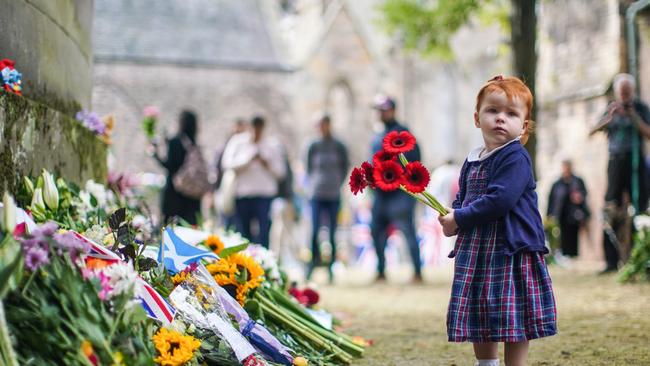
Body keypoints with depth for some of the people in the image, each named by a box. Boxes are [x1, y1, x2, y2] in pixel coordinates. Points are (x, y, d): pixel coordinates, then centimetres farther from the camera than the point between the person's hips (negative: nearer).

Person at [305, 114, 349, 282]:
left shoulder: (339, 147, 4)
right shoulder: (313, 147, 6)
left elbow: (345, 167, 10)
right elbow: (309, 168, 14)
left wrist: (337, 183, 3)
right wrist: (313, 184, 6)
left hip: (334, 195, 0)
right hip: (317, 194, 0)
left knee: (332, 232, 1)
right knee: (314, 230, -9)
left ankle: (331, 266, 6)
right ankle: (314, 260, 1)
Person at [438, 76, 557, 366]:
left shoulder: (515, 158, -12)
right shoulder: (472, 161, 13)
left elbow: (499, 200, -23)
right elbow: (462, 198, 23)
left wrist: (460, 219, -15)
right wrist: (452, 215, 0)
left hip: (510, 249, -8)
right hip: (475, 249, 8)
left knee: (513, 320, -3)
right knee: (478, 320, 15)